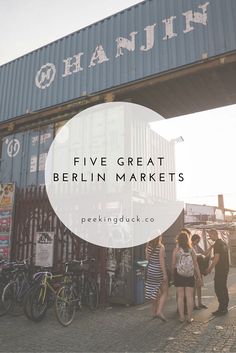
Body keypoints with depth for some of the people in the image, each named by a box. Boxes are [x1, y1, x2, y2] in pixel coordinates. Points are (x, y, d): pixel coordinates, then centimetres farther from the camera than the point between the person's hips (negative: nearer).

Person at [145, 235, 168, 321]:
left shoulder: (148, 245, 1)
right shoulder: (161, 247, -16)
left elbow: (147, 258, 7)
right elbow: (161, 261, -18)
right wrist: (164, 274, -14)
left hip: (150, 270, 6)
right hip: (159, 271, -6)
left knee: (155, 292, 18)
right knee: (164, 292, 7)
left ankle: (154, 312, 26)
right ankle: (159, 312, -4)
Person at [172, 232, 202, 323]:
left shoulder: (176, 249, -7)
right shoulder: (191, 249, -2)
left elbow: (173, 264, -6)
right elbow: (195, 264, 0)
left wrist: (173, 274, 8)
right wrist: (199, 277, 6)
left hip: (179, 274, -1)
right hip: (190, 275, 1)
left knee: (180, 296, 6)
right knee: (189, 296, 7)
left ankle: (181, 317, 11)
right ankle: (189, 317, 12)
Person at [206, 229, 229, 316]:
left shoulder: (217, 244, -16)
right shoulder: (223, 243, 13)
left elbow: (216, 258, -20)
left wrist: (210, 268, -12)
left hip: (220, 269, -10)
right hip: (225, 268, 10)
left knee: (218, 289, -4)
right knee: (223, 288, 16)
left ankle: (222, 309, -1)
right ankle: (225, 307, 24)